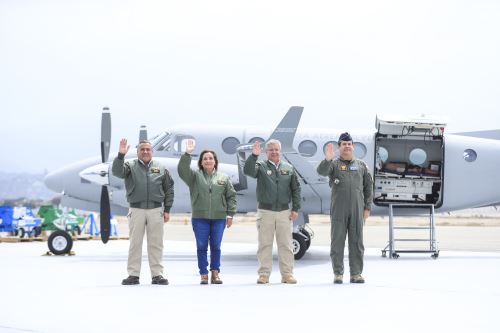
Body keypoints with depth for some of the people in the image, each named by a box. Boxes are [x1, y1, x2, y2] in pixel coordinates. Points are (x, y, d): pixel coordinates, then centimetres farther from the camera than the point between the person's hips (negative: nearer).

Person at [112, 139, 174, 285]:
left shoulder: (160, 168, 10)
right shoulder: (130, 166, 5)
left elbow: (169, 189, 11)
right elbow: (117, 171, -14)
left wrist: (167, 210, 6)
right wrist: (121, 155, -27)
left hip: (156, 210, 1)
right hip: (136, 210, -1)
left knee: (156, 244, 3)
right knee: (135, 243, 3)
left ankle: (157, 274, 8)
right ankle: (133, 275, 8)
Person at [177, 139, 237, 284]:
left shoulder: (223, 178, 9)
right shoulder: (195, 176, 5)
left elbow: (231, 196, 9)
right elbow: (182, 169, -12)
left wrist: (230, 214, 2)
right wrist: (187, 153, -23)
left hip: (219, 218, 1)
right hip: (200, 218, -1)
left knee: (216, 246, 4)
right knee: (201, 247, 1)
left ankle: (215, 273, 14)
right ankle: (203, 274, 8)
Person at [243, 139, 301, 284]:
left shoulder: (288, 168, 10)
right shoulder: (261, 166, 4)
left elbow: (296, 189, 10)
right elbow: (247, 171, -16)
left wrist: (295, 209, 2)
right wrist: (254, 156, -29)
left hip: (284, 212, 2)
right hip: (265, 211, -1)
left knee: (285, 244, 3)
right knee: (265, 244, 2)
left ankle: (287, 274, 8)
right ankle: (264, 274, 7)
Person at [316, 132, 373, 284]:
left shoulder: (361, 165, 13)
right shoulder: (334, 164, 6)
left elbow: (368, 187, 13)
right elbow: (321, 171, -15)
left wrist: (367, 207, 6)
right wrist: (327, 159, -34)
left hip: (357, 210, 2)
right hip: (338, 210, -2)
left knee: (357, 243, 4)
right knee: (337, 242, 0)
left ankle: (356, 273, 10)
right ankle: (338, 273, 7)